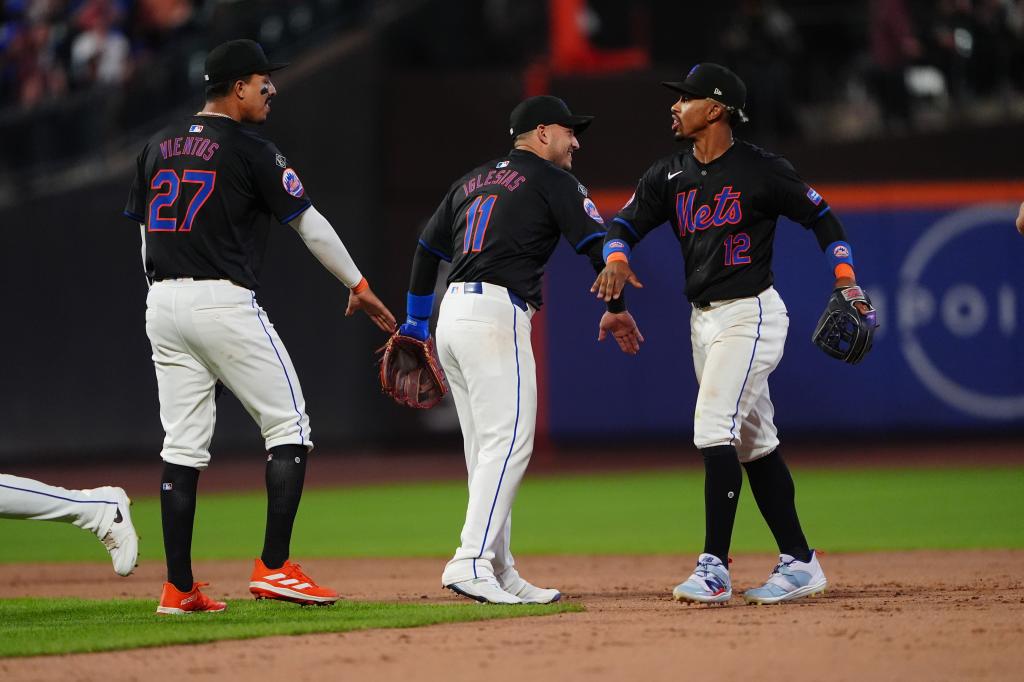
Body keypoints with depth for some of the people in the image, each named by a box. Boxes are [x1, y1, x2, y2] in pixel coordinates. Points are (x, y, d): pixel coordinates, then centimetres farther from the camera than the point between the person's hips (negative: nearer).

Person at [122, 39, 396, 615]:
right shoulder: (251, 151, -6)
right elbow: (309, 223, -2)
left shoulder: (158, 147, 13)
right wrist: (359, 286, 7)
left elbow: (146, 234, 16)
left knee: (184, 445, 8)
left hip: (163, 303, 7)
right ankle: (274, 566, -7)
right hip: (224, 302, -7)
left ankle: (179, 587, 5)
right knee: (289, 426, 2)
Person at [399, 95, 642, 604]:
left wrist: (414, 325, 32)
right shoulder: (552, 180, 3)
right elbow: (596, 243, -4)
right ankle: (471, 563, -24)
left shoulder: (471, 180, 24)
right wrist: (616, 308, 9)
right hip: (496, 314, -8)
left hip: (451, 314, 8)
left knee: (487, 449, 10)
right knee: (509, 442, -13)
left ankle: (499, 575, 9)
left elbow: (427, 249, 27)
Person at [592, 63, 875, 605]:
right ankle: (798, 562, 16)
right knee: (753, 442, 10)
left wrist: (846, 281, -12)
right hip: (703, 319, 7)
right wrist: (616, 258, -17)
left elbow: (820, 217, -2)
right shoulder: (669, 175, 7)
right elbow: (625, 224, 6)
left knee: (714, 425, -19)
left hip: (751, 313, -7)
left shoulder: (761, 171, -10)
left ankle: (714, 568, -20)